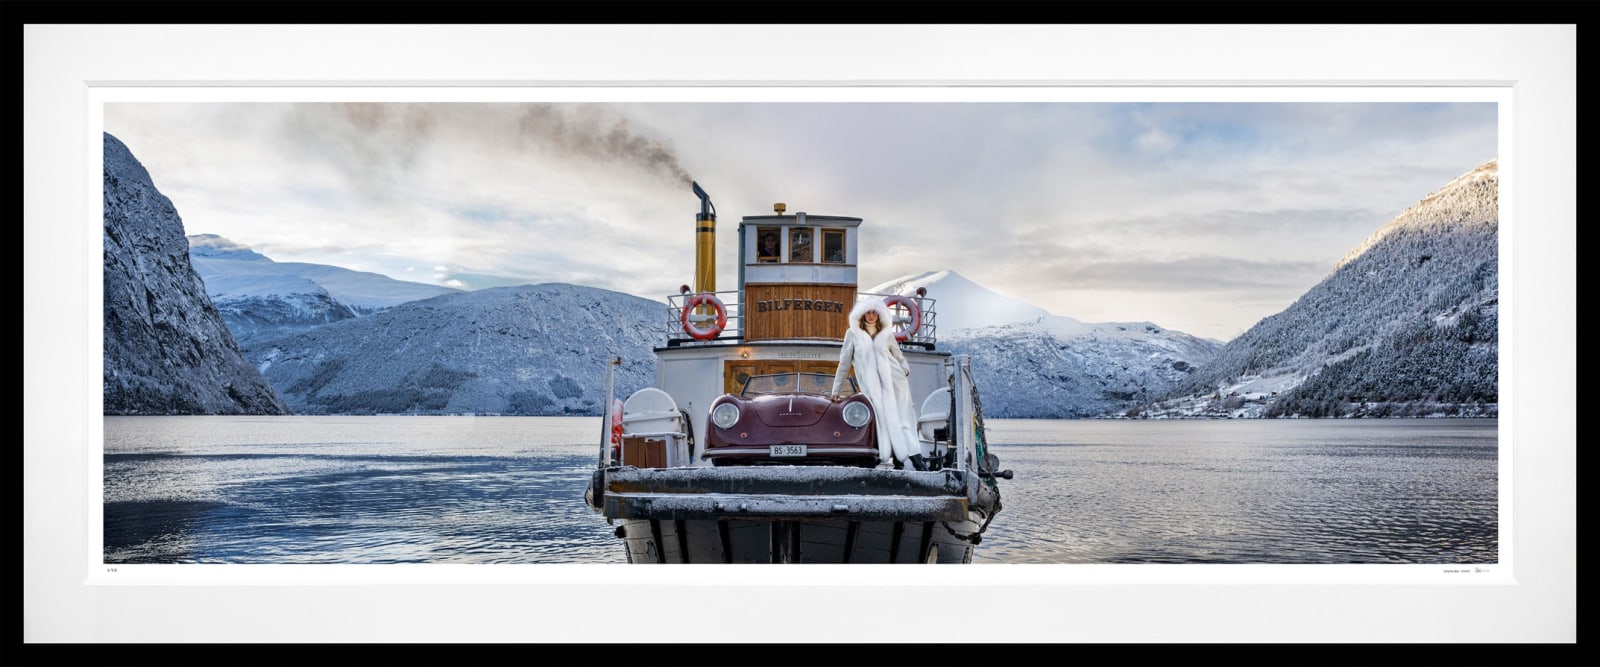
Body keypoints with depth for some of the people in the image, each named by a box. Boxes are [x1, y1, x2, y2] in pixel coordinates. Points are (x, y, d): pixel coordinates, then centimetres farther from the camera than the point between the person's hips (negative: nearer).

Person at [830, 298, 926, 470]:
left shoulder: (886, 334, 16)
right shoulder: (853, 334, 10)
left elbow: (899, 356, 21)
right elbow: (844, 363, 11)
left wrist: (905, 368, -1)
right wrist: (836, 390, 10)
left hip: (895, 380, 1)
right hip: (872, 387, -1)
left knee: (903, 418, -8)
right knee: (886, 421, -11)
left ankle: (916, 457, -15)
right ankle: (897, 458, -14)